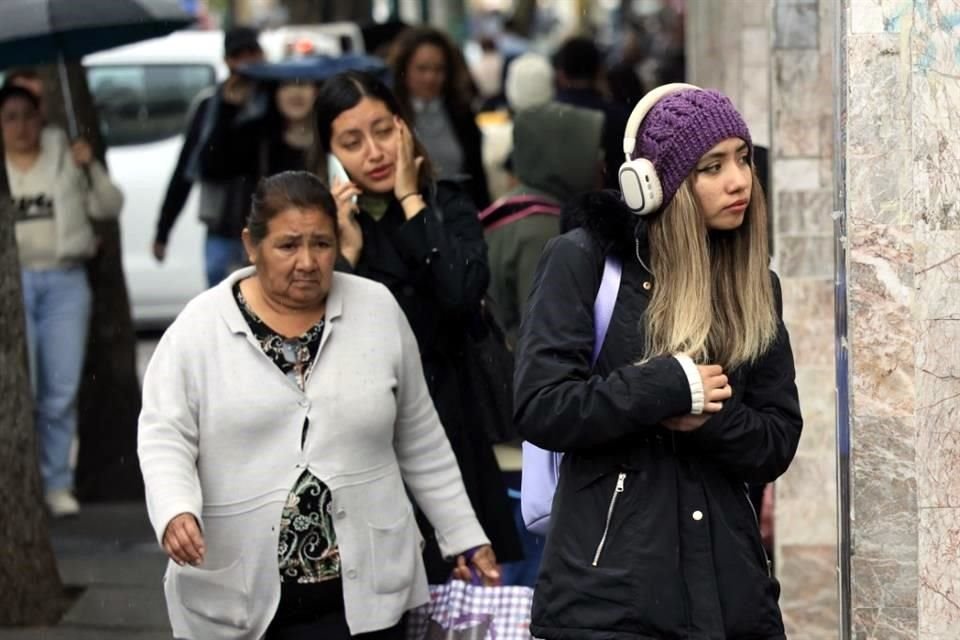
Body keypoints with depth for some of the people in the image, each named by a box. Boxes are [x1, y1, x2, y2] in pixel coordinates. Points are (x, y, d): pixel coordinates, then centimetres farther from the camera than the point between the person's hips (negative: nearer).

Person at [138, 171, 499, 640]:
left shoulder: (377, 311, 3)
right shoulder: (200, 328, -3)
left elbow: (420, 441, 11)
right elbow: (164, 438, -7)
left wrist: (464, 536, 12)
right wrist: (176, 512, -26)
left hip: (360, 592, 0)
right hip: (236, 596, 0)